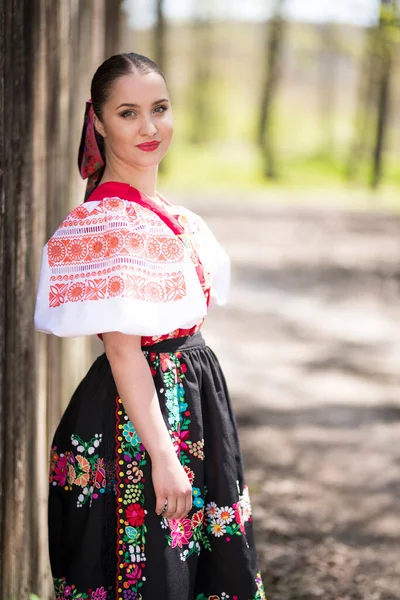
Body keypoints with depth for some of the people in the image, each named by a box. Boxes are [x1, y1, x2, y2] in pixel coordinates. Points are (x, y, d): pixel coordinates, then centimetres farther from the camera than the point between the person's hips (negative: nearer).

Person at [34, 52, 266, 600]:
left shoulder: (171, 213, 9)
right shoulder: (101, 221, -18)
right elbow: (122, 349, -21)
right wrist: (161, 453, -22)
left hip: (196, 391, 9)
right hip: (136, 408, -9)